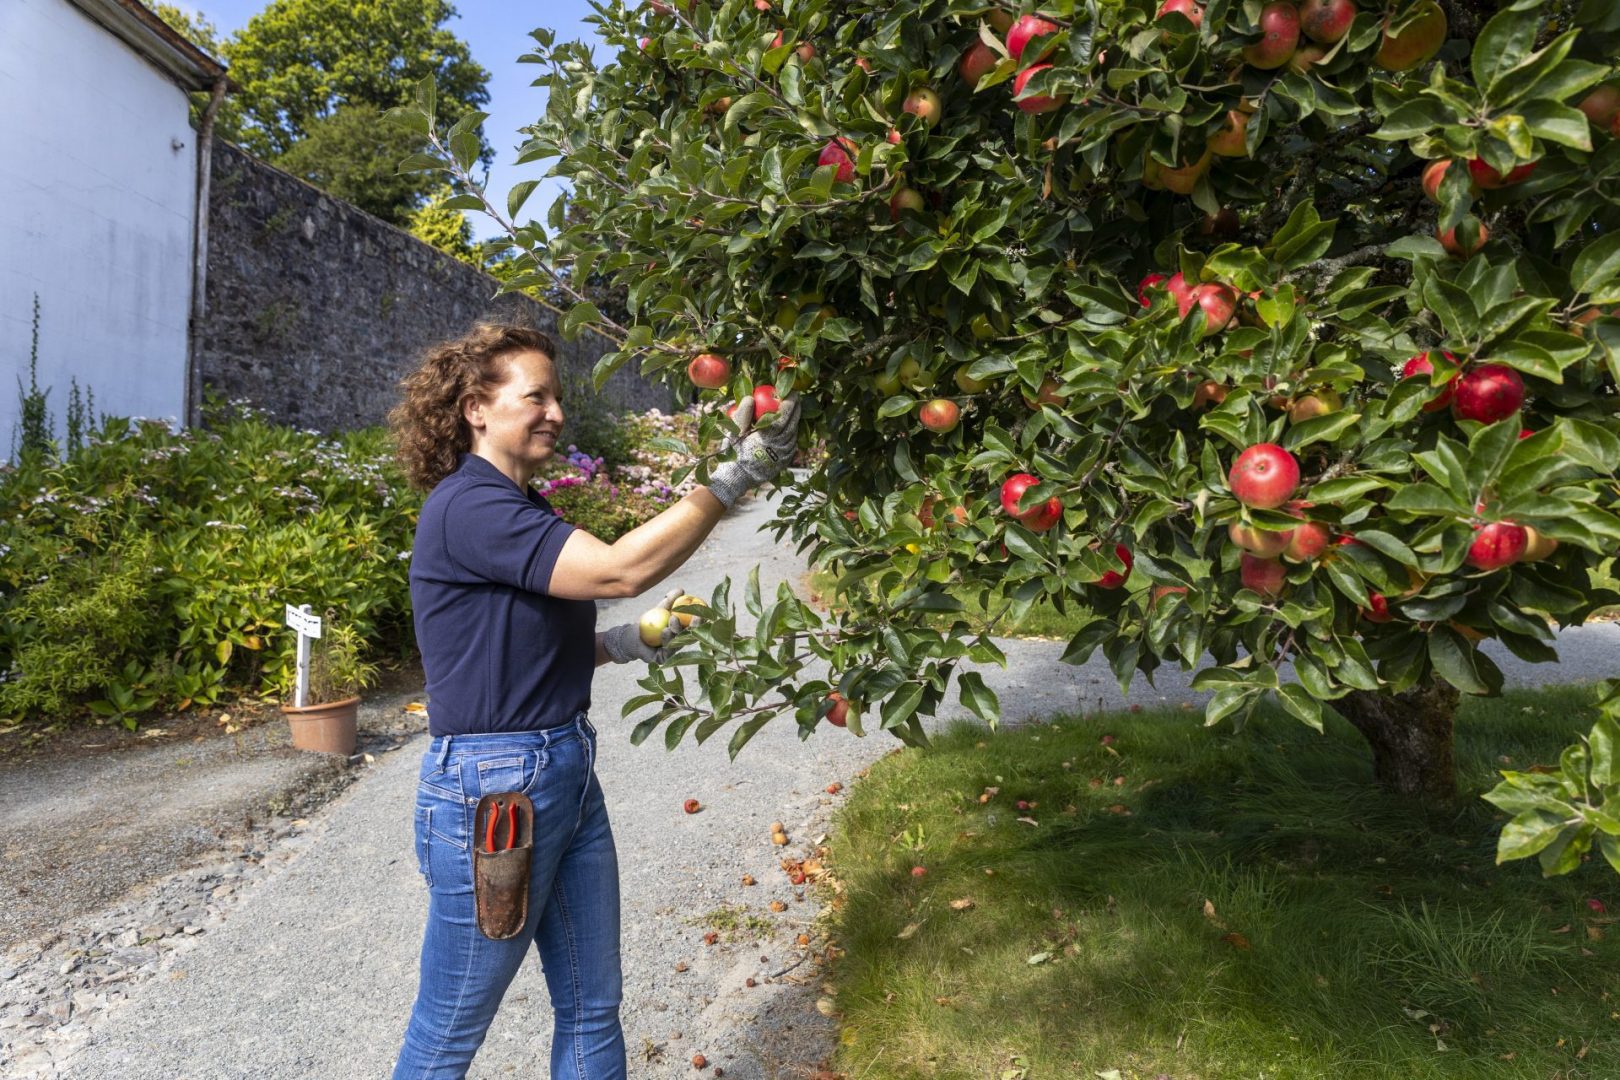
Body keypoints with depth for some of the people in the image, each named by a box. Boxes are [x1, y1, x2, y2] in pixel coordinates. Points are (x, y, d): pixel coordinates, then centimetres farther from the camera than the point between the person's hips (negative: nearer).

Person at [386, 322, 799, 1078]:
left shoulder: (524, 507, 12)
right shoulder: (468, 507, -18)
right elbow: (620, 570, -27)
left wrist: (616, 645, 2)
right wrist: (731, 479, -23)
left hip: (568, 775, 9)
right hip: (491, 788, -9)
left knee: (592, 1008, 17)